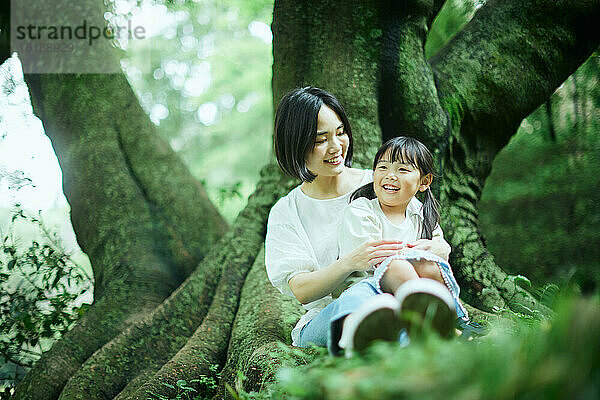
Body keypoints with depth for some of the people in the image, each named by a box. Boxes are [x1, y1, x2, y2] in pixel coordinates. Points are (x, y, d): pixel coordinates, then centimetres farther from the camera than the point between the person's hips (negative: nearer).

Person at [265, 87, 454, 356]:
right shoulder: (286, 212, 11)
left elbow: (441, 246, 12)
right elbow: (300, 290, -2)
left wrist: (436, 249, -16)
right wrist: (350, 263, -23)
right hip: (322, 320, 0)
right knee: (357, 299, -40)